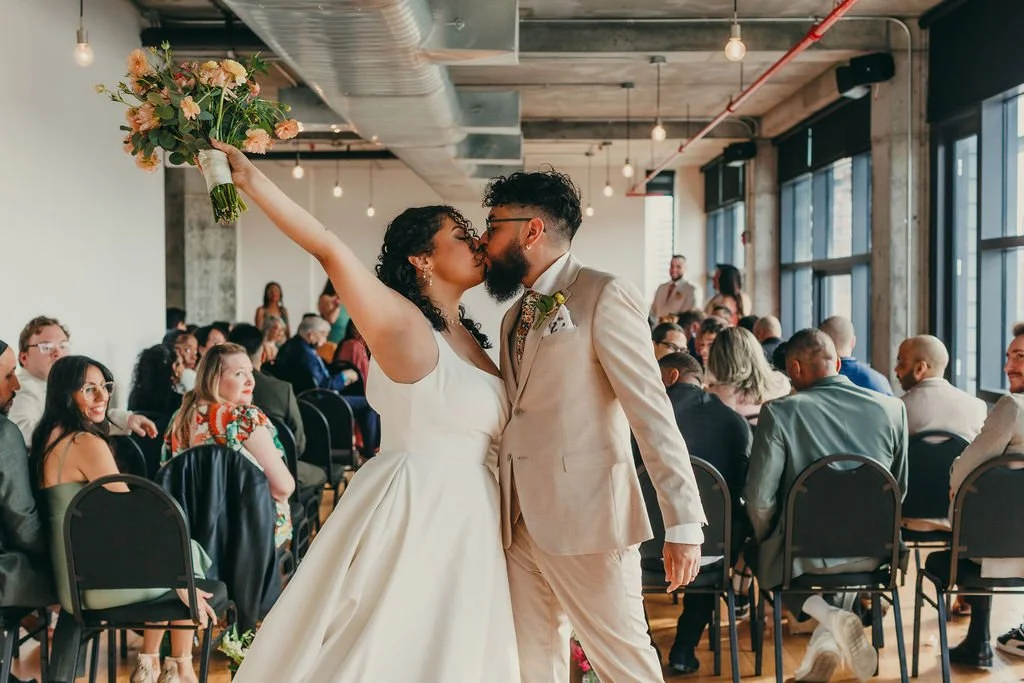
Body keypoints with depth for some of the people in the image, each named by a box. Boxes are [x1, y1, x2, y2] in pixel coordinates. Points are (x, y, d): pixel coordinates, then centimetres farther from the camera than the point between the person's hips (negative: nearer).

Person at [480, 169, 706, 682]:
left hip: (585, 515, -7)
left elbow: (651, 410, -14)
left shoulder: (604, 296, -8)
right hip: (519, 521, 7)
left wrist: (683, 524, -19)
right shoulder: (516, 312, 17)